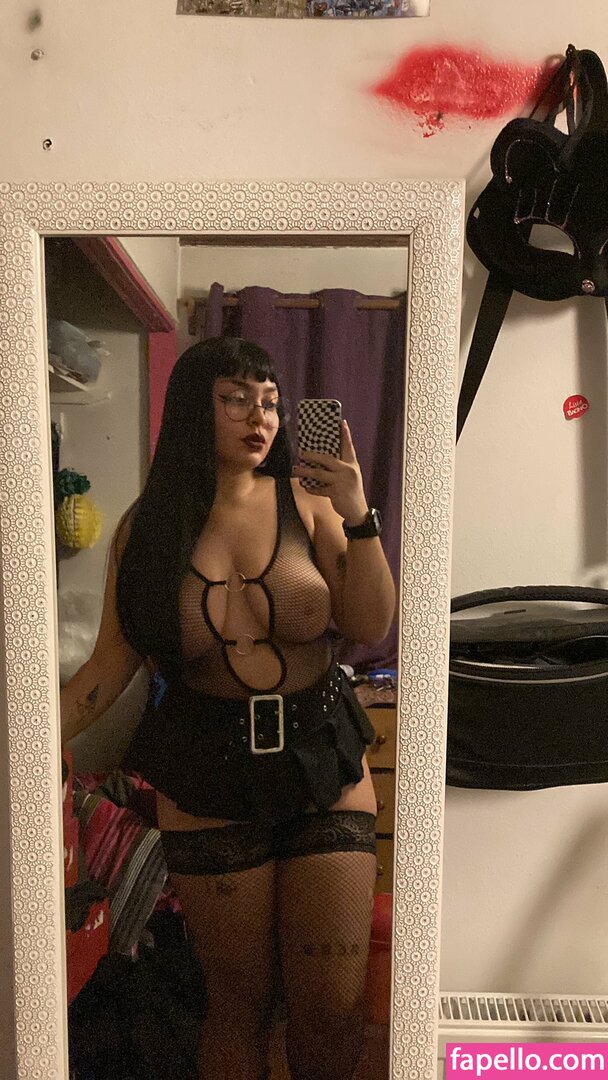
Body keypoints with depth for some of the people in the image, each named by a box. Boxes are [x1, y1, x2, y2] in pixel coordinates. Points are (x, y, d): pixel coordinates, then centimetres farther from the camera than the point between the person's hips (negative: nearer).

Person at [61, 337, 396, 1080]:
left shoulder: (305, 501, -2)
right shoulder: (147, 526, -2)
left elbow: (371, 627, -6)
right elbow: (112, 663, 0)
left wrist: (358, 520, -19)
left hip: (322, 763, 1)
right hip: (207, 776, 0)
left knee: (333, 1006, 9)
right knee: (238, 1002, 14)